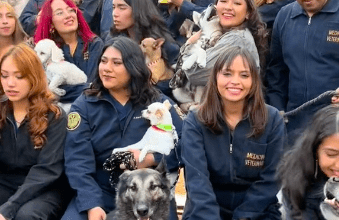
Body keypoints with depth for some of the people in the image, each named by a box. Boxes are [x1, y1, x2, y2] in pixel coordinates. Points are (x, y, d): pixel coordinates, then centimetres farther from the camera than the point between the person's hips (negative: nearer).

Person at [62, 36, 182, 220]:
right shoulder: (83, 105, 3)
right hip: (99, 192, 0)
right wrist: (92, 205, -20)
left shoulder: (159, 104, 5)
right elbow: (78, 161, -7)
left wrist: (151, 159, -17)